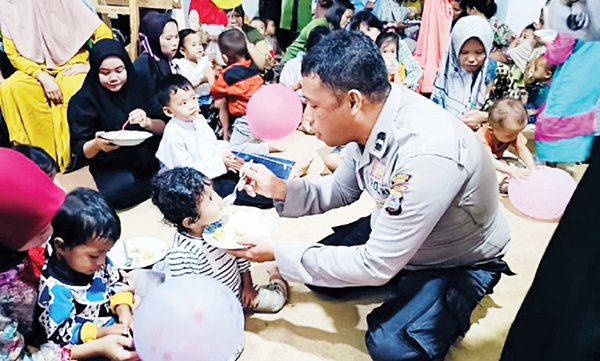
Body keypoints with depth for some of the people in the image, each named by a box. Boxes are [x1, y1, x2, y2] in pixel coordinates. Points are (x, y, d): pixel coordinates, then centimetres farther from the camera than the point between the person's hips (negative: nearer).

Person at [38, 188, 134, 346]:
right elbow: (59, 334, -18)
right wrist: (103, 332, -24)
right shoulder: (55, 289, -23)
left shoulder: (99, 261, -4)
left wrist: (123, 308, -7)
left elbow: (116, 282, 11)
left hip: (115, 323, 7)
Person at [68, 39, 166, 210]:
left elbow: (162, 127, 5)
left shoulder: (138, 88, 5)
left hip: (150, 160, 3)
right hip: (113, 170, -2)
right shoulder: (83, 101, -4)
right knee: (117, 194, -34)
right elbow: (81, 152, -6)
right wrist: (97, 144, -29)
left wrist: (147, 122, -18)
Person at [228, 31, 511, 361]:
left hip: (460, 262, -6)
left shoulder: (424, 155, -41)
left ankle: (452, 304, 4)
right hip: (393, 233, 7)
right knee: (318, 268, 4)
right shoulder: (369, 117, -16)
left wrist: (279, 253, -24)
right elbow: (342, 189, 3)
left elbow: (376, 266, -32)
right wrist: (279, 189, -14)